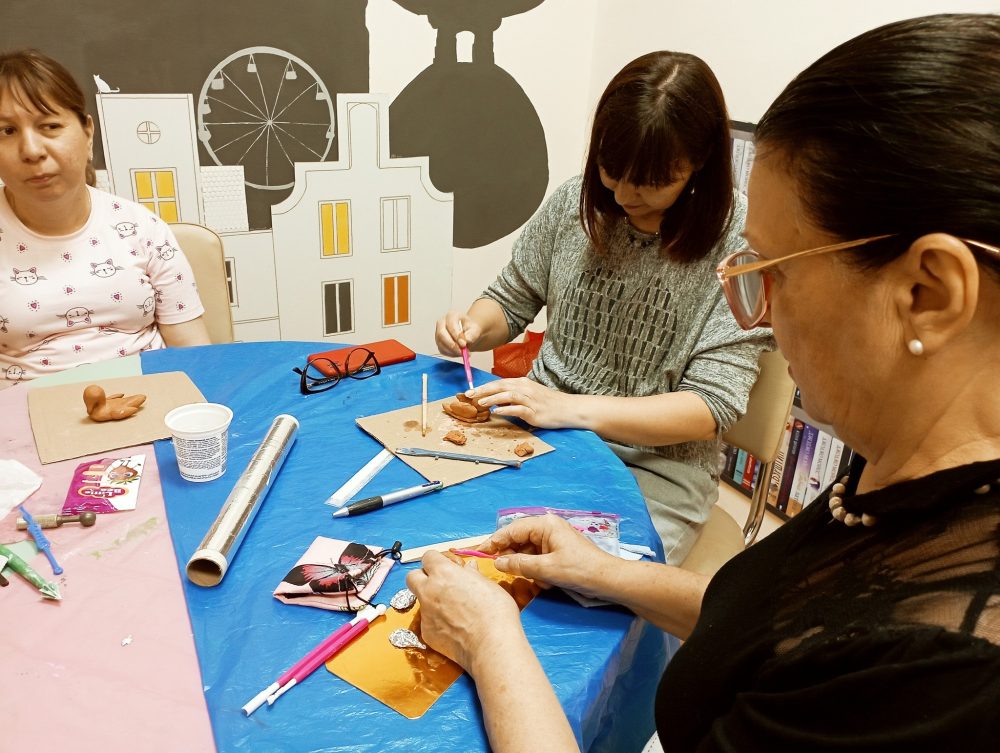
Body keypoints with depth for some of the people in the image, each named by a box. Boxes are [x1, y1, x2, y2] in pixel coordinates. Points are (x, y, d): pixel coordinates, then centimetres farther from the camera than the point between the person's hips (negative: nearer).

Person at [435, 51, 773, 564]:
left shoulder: (741, 241, -14)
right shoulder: (575, 203, -2)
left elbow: (712, 408, -16)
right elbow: (509, 303, 12)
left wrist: (569, 408, -26)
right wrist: (471, 326, -12)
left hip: (655, 464, -3)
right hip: (543, 428, 4)